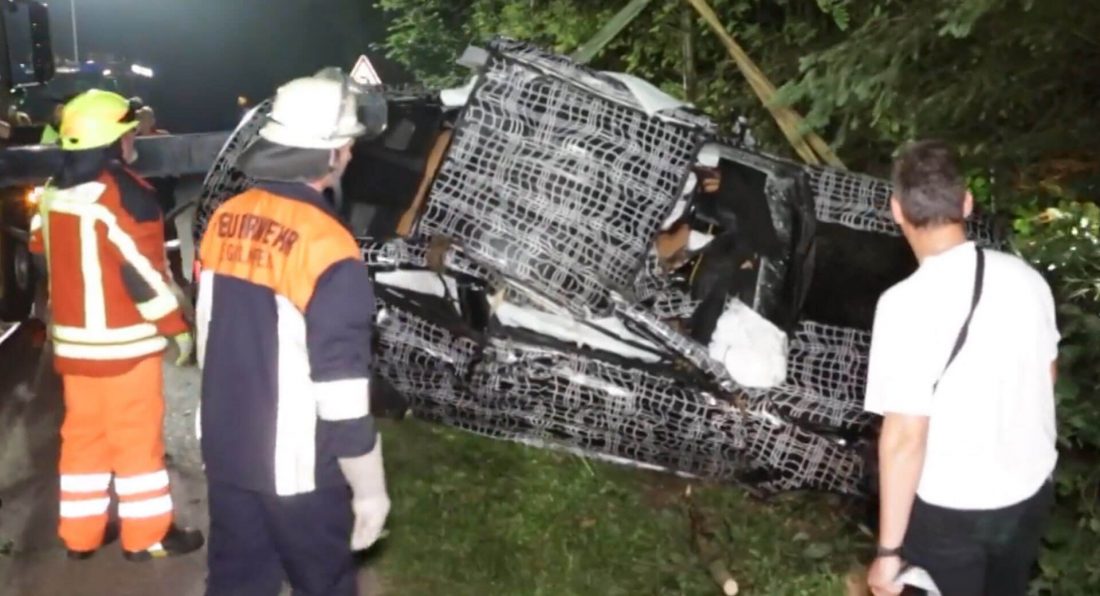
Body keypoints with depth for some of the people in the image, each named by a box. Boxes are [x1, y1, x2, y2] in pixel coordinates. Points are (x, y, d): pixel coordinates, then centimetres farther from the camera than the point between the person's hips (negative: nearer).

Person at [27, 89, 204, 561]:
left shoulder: (54, 192, 7)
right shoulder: (125, 193, -18)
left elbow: (42, 251, 17)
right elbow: (143, 272, -19)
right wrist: (176, 326, -11)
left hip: (72, 339, 8)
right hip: (123, 341, -7)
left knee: (83, 434, 16)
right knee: (136, 436, 3)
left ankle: (80, 533, 25)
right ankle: (146, 535, 13)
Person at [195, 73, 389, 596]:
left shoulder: (225, 219, -1)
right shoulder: (325, 247, -23)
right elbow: (342, 389, -21)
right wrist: (369, 489, -11)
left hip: (225, 450, 7)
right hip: (295, 466, -6)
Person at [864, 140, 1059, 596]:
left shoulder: (907, 304, -26)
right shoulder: (1025, 278, -7)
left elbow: (905, 438, -25)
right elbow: (1047, 374, 9)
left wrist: (889, 550, -17)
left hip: (949, 510, -5)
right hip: (1031, 492, 6)